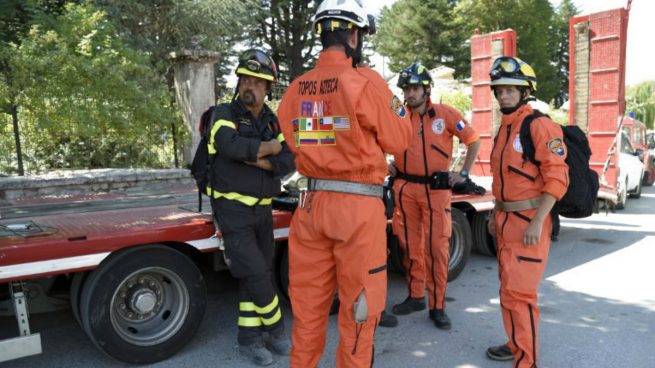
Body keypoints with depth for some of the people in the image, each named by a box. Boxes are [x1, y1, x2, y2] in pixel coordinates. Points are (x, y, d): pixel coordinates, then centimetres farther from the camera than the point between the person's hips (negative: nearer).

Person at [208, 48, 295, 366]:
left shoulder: (273, 122, 9)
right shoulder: (225, 114, -6)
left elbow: (288, 162, -4)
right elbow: (231, 145, -28)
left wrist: (259, 160, -19)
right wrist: (270, 147, -14)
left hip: (262, 210, 6)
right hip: (233, 210, -6)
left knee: (258, 275, 10)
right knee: (256, 274, -8)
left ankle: (249, 339, 23)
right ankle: (276, 328, 16)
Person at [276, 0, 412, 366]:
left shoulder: (296, 88, 6)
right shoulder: (366, 82, -9)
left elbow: (291, 139, 11)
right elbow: (399, 140, -2)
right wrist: (397, 107, 14)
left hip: (312, 202, 6)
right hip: (357, 205, -5)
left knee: (309, 301, 16)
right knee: (359, 303, 9)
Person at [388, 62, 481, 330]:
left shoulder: (446, 114, 0)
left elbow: (473, 140, 8)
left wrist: (464, 173, 3)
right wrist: (388, 165, 6)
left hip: (436, 189, -2)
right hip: (405, 188, 3)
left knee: (437, 247, -2)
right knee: (410, 245, 9)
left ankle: (437, 306, 8)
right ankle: (415, 296, 24)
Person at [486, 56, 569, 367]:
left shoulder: (540, 126, -13)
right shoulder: (504, 128, 14)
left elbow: (557, 178, -18)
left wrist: (537, 222, -22)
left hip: (528, 220, -9)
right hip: (506, 220, 9)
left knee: (519, 291, -8)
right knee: (508, 286, 17)